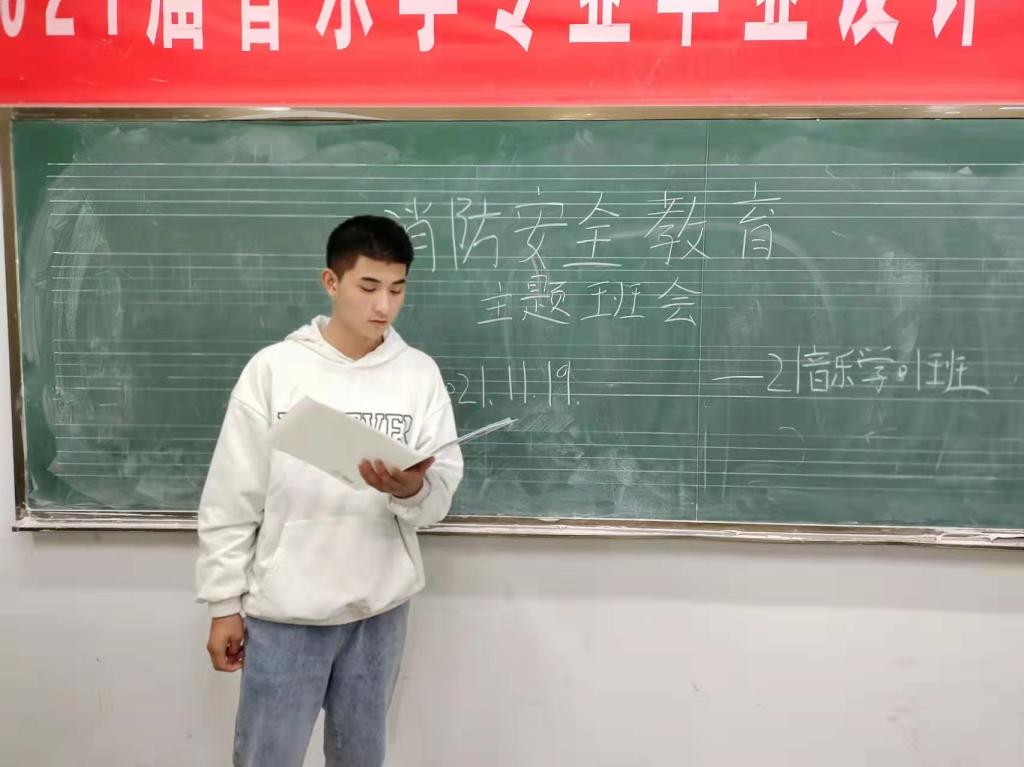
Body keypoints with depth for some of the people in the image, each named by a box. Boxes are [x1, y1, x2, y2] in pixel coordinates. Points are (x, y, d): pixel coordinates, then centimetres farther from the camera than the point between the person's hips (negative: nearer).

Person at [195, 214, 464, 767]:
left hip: (379, 608, 2)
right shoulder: (273, 369, -6)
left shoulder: (420, 374, -2)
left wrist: (414, 489, -26)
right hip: (284, 608, -1)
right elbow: (232, 498, -2)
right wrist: (224, 603, -2)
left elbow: (441, 498, -4)